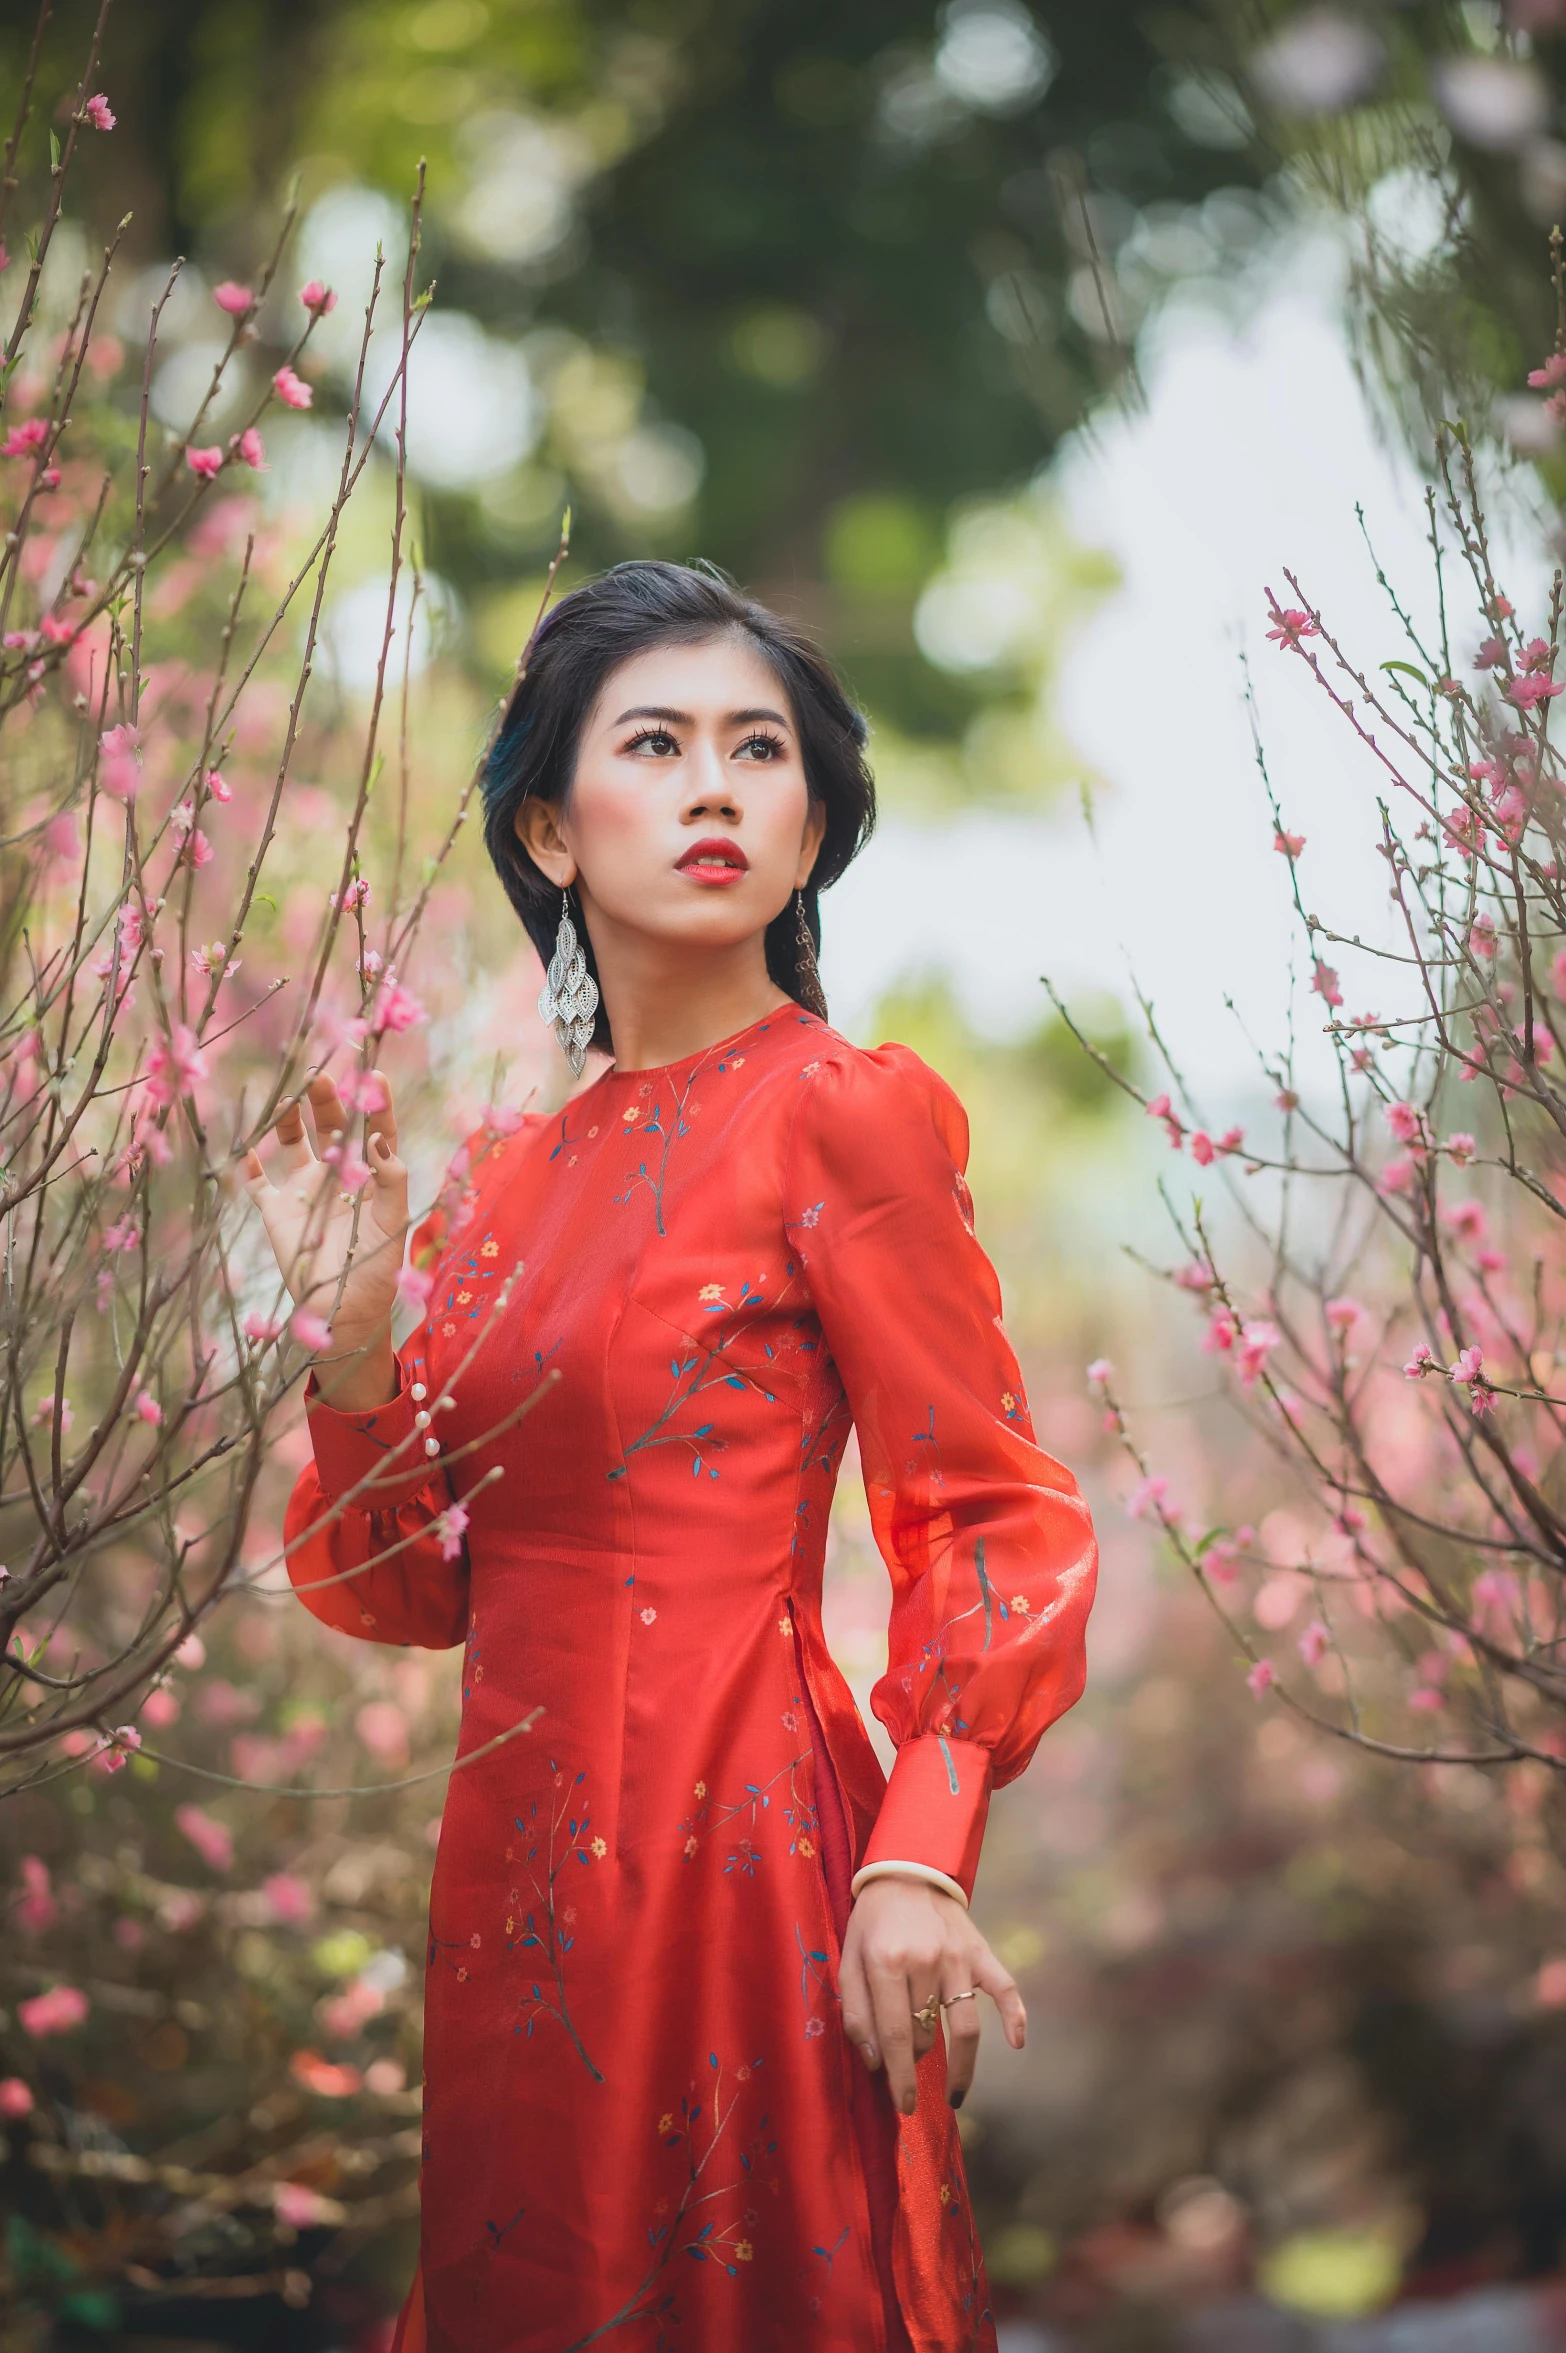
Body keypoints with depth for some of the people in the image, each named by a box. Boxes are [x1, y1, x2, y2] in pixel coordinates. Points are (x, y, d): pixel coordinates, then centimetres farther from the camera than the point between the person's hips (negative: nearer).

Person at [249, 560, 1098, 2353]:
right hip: (517, 1869, 6)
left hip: (738, 1839, -6)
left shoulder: (838, 1111, -7)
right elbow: (414, 1589, 12)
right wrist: (349, 1331, -3)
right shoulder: (511, 1177, 11)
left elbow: (989, 1521, -8)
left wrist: (920, 1857, -20)